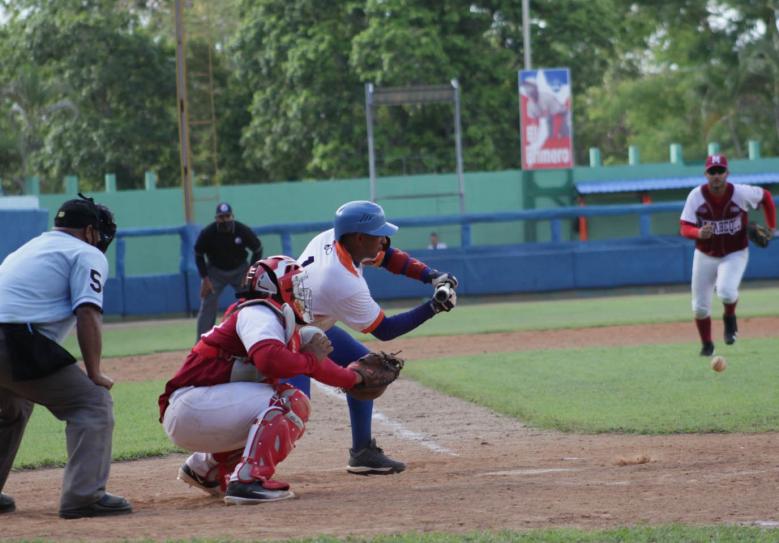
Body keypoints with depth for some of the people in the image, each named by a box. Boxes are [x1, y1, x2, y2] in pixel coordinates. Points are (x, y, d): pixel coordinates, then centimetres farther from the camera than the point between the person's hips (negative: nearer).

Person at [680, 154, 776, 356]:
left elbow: (766, 196, 3)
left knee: (726, 292, -29)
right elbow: (685, 229, -16)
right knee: (700, 307, 4)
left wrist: (771, 228, 0)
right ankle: (707, 345, 31)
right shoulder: (696, 196, -15)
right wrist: (699, 233, -39)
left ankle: (730, 317, 7)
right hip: (705, 256, 2)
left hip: (735, 255, -2)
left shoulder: (741, 193, -17)